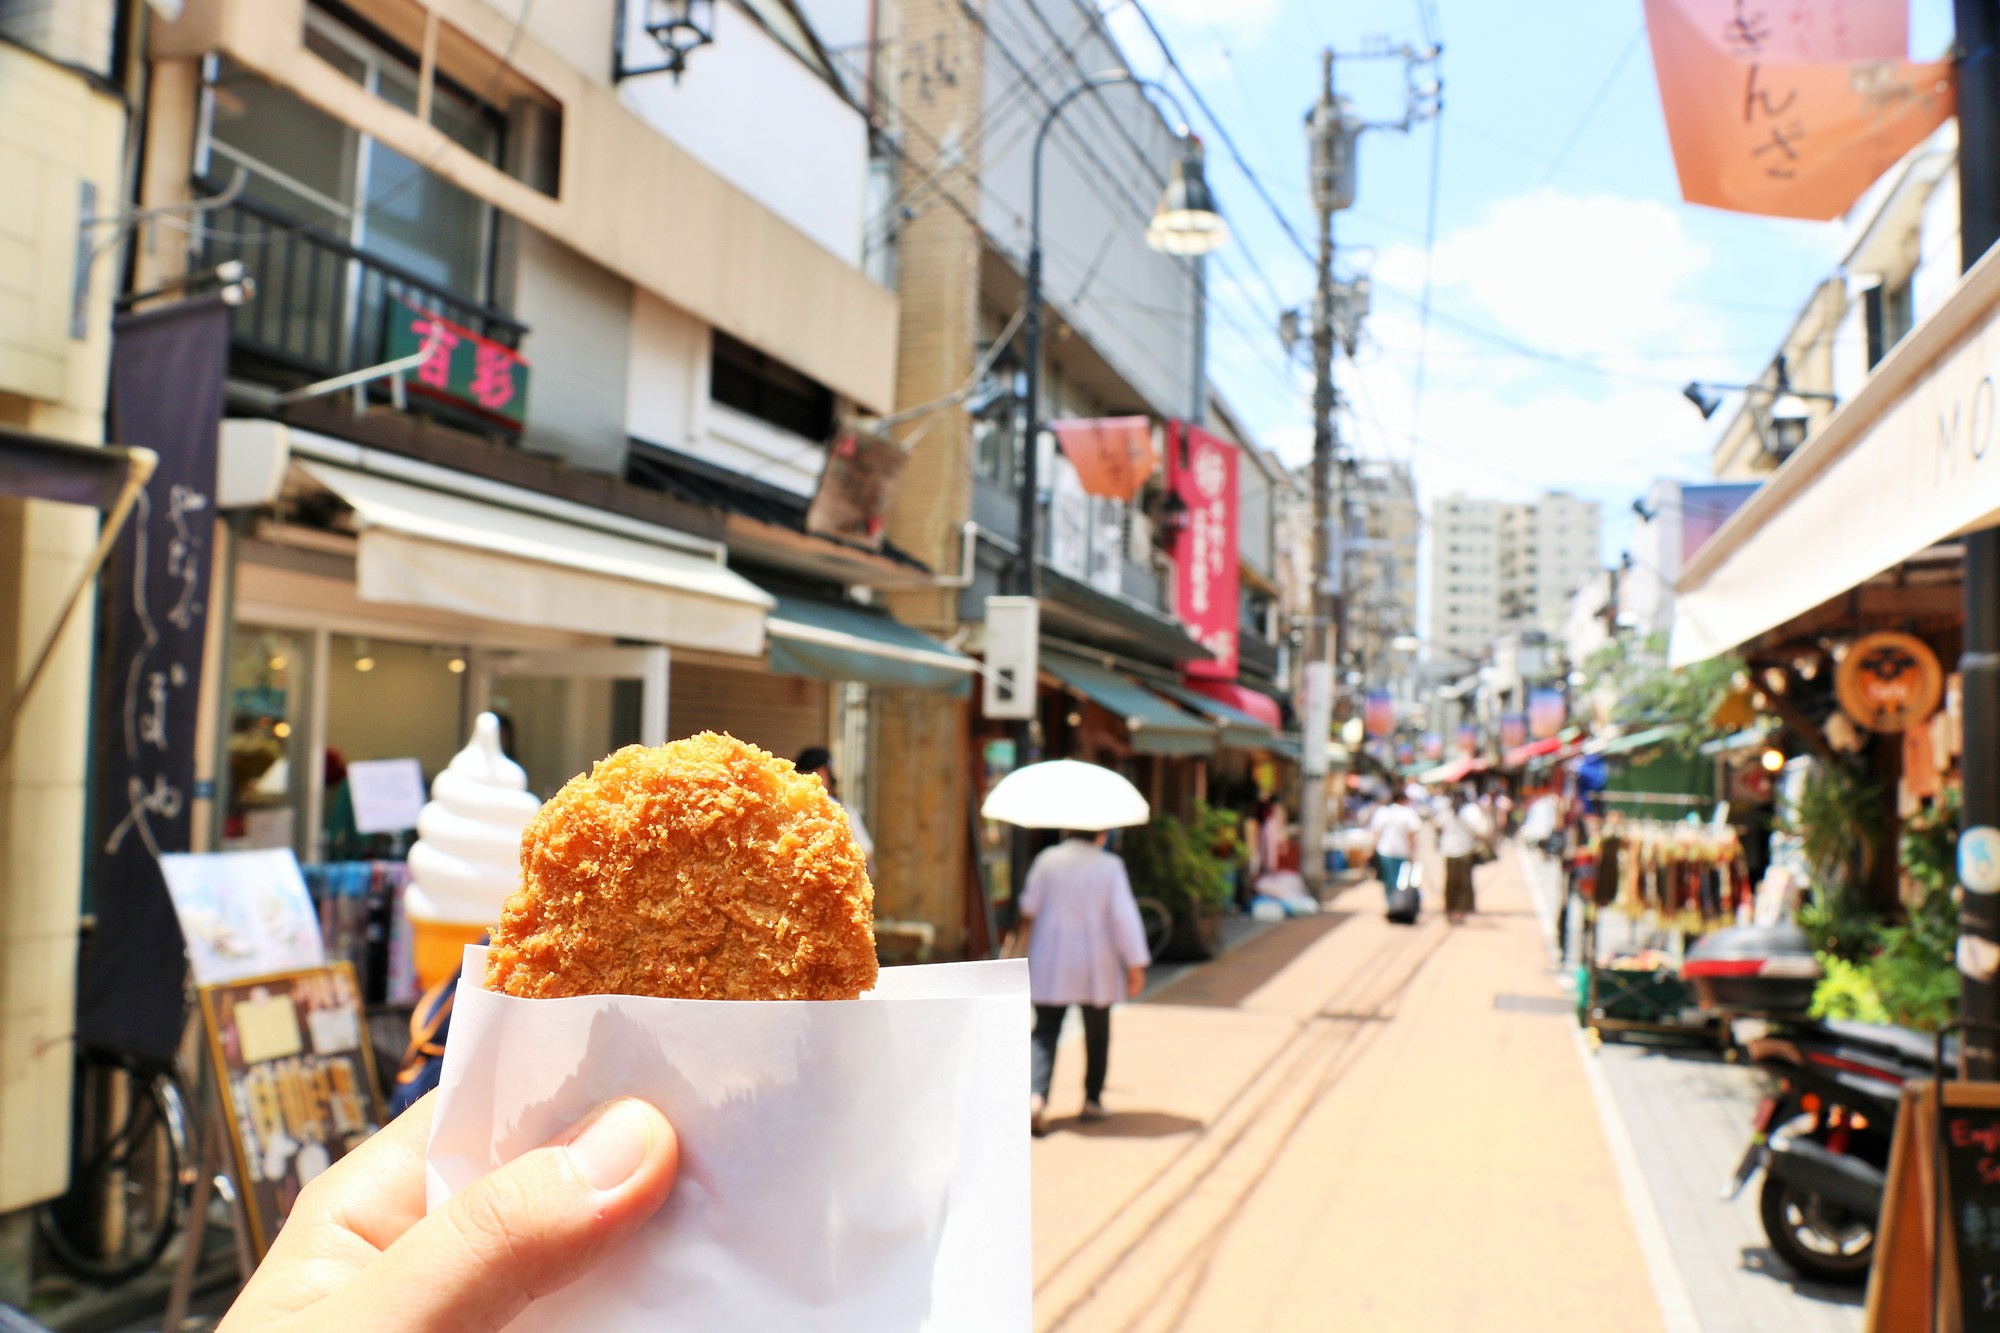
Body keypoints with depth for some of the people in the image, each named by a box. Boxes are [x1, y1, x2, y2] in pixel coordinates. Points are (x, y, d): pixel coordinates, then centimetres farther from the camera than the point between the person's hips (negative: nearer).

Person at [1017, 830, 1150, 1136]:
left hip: (1050, 965, 1)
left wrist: (1026, 932, 28)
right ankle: (1092, 1101, 26)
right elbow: (1124, 916, -14)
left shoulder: (1047, 861, -5)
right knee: (1097, 1033, 18)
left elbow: (1028, 906, 5)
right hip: (1095, 968, -1)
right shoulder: (1110, 866, -9)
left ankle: (1036, 1096, -19)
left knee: (1045, 1033, 2)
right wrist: (1136, 964, -9)